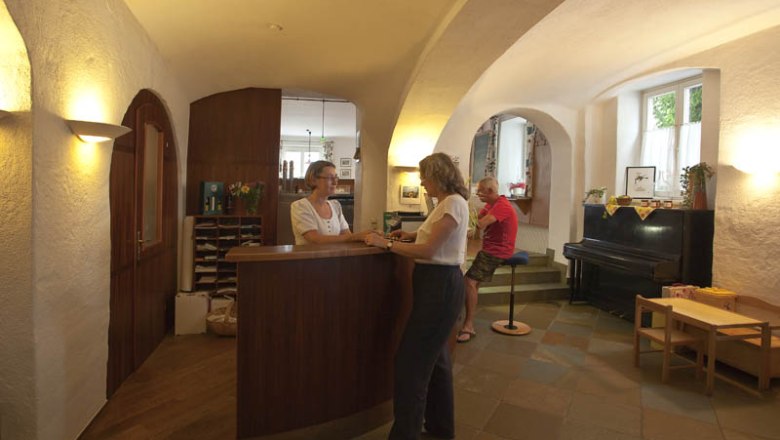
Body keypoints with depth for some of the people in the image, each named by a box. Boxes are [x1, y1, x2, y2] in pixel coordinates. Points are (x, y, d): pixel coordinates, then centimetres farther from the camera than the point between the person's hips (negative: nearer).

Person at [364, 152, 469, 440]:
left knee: (411, 361, -4)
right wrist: (412, 235, 11)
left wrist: (386, 244, -13)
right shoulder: (449, 202, 14)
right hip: (439, 284, 10)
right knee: (434, 356, 19)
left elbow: (428, 251, -20)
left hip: (440, 286, -10)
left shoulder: (453, 203, -16)